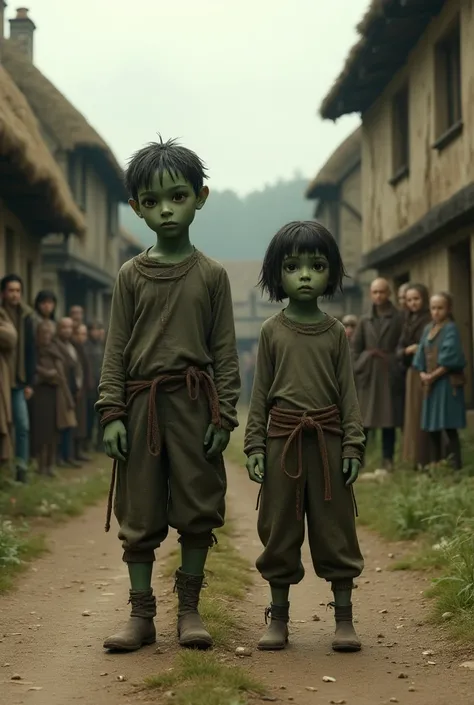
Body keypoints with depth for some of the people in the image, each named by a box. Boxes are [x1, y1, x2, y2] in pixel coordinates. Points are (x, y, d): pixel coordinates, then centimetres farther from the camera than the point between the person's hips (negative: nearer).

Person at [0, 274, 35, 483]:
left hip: (18, 381, 3)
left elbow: (30, 352, 8)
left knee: (23, 426, 0)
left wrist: (29, 382, 4)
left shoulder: (26, 317, 7)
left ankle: (21, 467, 6)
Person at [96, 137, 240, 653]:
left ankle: (189, 609, 16)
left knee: (197, 509, 3)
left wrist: (224, 414, -5)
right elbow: (116, 349, 4)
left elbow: (225, 350, 2)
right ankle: (141, 614, 14)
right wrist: (112, 413, -4)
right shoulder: (131, 275, 5)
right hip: (142, 402, 1)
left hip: (194, 401, -1)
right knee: (140, 514, 5)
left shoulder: (212, 275, 3)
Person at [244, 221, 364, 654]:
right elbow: (261, 393, 4)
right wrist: (255, 445, -2)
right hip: (283, 439, 0)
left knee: (336, 528, 4)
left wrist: (353, 445, -3)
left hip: (327, 440, 0)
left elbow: (348, 392, 4)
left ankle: (345, 619, 12)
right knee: (280, 529, 7)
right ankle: (278, 619, 17)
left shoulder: (336, 333, 4)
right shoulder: (272, 331, 3)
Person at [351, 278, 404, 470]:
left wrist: (390, 359, -8)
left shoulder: (399, 319, 3)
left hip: (390, 376, -2)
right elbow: (354, 348, 11)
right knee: (363, 420, 0)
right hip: (368, 375, 2)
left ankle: (388, 459, 9)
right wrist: (359, 367, 1)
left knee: (389, 419, 3)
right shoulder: (365, 321, 11)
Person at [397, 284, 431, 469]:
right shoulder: (408, 321, 16)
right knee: (414, 417, 8)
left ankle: (430, 460, -3)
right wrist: (407, 350, -9)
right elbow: (399, 349, 12)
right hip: (412, 374, 7)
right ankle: (417, 460, 13)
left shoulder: (432, 320, -6)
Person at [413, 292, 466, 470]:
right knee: (432, 428, 9)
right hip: (431, 384, 7)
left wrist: (434, 375, -14)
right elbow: (421, 355, 13)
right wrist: (423, 374, -2)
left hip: (447, 382, -7)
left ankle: (456, 468, -7)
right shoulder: (428, 329, 13)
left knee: (450, 427, -9)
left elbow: (450, 359, -16)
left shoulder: (451, 329, -8)